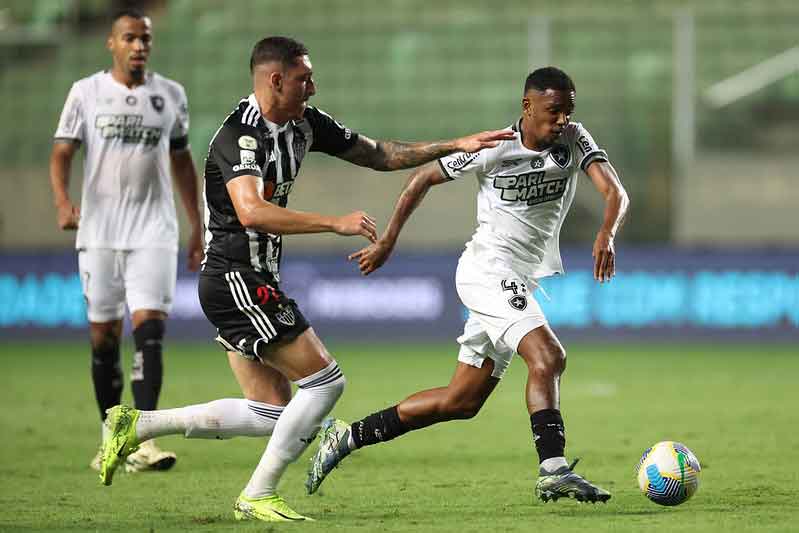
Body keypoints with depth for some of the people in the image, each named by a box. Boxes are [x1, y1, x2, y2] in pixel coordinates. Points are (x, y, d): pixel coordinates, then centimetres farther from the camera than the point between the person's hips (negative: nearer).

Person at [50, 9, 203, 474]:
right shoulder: (87, 92, 3)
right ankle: (111, 437, 19)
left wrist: (198, 230, 16)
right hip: (99, 230, 0)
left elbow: (182, 161, 17)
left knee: (149, 331, -14)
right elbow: (62, 153, -1)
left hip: (154, 231, 0)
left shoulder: (171, 95, 8)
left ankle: (143, 442, -20)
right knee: (104, 336, 5)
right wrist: (63, 202, -20)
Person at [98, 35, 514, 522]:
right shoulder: (240, 135, -19)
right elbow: (251, 212, -35)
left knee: (270, 413, 8)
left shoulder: (305, 124, 9)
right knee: (326, 381, -10)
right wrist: (335, 223, -37)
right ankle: (259, 497, -2)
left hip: (257, 282, 10)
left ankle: (137, 424, 12)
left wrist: (456, 146, 12)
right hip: (235, 278, -10)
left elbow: (379, 155, 18)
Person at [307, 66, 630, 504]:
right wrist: (387, 242, 4)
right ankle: (553, 470, -31)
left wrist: (606, 234, -34)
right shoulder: (492, 148, -10)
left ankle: (348, 436, 19)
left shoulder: (574, 141, 0)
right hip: (487, 269, -6)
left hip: (519, 283, 6)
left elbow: (615, 192, -13)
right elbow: (422, 178, 3)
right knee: (548, 358, -26)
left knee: (462, 402, 9)